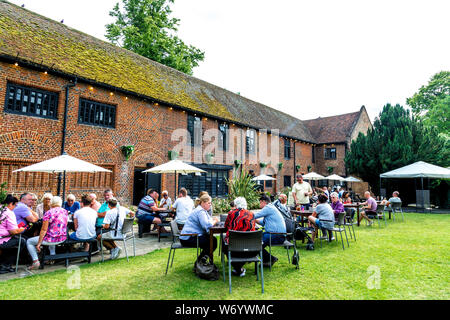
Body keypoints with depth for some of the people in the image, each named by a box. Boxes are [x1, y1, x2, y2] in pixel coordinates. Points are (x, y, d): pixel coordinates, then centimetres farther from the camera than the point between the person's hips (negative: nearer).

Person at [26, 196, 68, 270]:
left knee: (29, 242, 15)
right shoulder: (65, 212, 2)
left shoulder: (48, 213, -15)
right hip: (63, 239, 6)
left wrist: (38, 243, -6)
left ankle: (36, 261, 7)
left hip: (52, 239, -6)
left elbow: (44, 230, -14)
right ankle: (52, 255, 37)